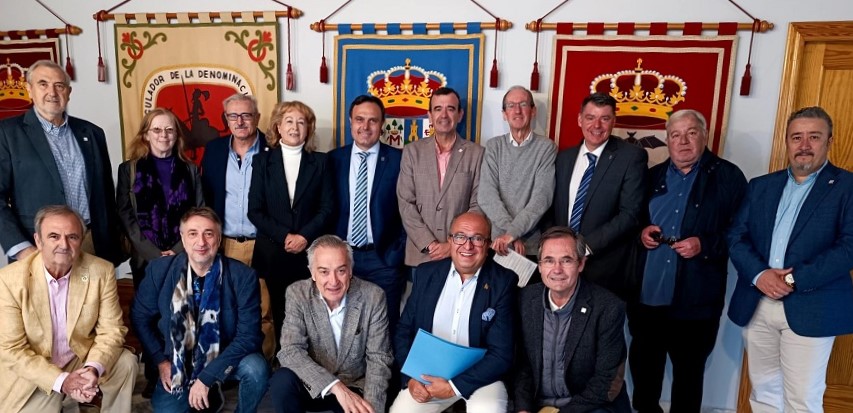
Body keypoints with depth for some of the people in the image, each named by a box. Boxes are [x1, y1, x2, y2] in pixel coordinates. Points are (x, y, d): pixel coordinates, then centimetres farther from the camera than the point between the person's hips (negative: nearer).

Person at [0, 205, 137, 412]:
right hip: (33, 374, -1)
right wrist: (61, 381, -24)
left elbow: (111, 331, -8)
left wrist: (94, 368, -28)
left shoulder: (101, 271, -12)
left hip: (83, 359, 1)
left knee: (126, 363, -22)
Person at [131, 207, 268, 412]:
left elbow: (248, 335, -19)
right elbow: (140, 317, 5)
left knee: (256, 369, -30)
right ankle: (209, 396, 16)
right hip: (178, 359, 2)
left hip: (224, 357, -2)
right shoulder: (160, 270, -10)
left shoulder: (243, 276, -17)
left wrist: (206, 377, -23)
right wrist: (161, 361, -4)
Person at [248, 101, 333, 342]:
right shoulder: (262, 161, 6)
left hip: (310, 250, 0)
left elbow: (326, 208, 2)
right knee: (280, 311, 7)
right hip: (273, 251, 1)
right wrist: (284, 236, -10)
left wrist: (305, 236, -12)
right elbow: (255, 210, 0)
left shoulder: (319, 162, 7)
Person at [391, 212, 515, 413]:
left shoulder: (503, 282, -9)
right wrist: (410, 378, -8)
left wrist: (454, 386, -17)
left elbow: (501, 354, -11)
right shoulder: (427, 273, 1)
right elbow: (404, 330, 6)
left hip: (478, 375, -3)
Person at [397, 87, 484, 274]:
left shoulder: (476, 153, 1)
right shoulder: (412, 151, 4)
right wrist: (429, 244, -9)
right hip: (420, 252, 1)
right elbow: (405, 203, -1)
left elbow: (478, 206, -1)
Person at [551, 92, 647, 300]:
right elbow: (554, 206, 11)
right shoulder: (564, 157, 8)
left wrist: (587, 245, -18)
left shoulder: (632, 156, -6)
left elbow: (630, 213, -13)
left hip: (607, 268, -4)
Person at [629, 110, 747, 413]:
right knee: (643, 368, 17)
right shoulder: (653, 176, 12)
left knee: (688, 373, 12)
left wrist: (704, 245, -19)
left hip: (695, 300, -4)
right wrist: (641, 232, -2)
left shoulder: (728, 177, -2)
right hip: (646, 294, 4)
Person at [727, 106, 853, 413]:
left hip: (810, 308, -4)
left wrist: (795, 279, -18)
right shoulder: (760, 186, 12)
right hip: (756, 306, 4)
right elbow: (736, 237, 6)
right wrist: (759, 274, -12)